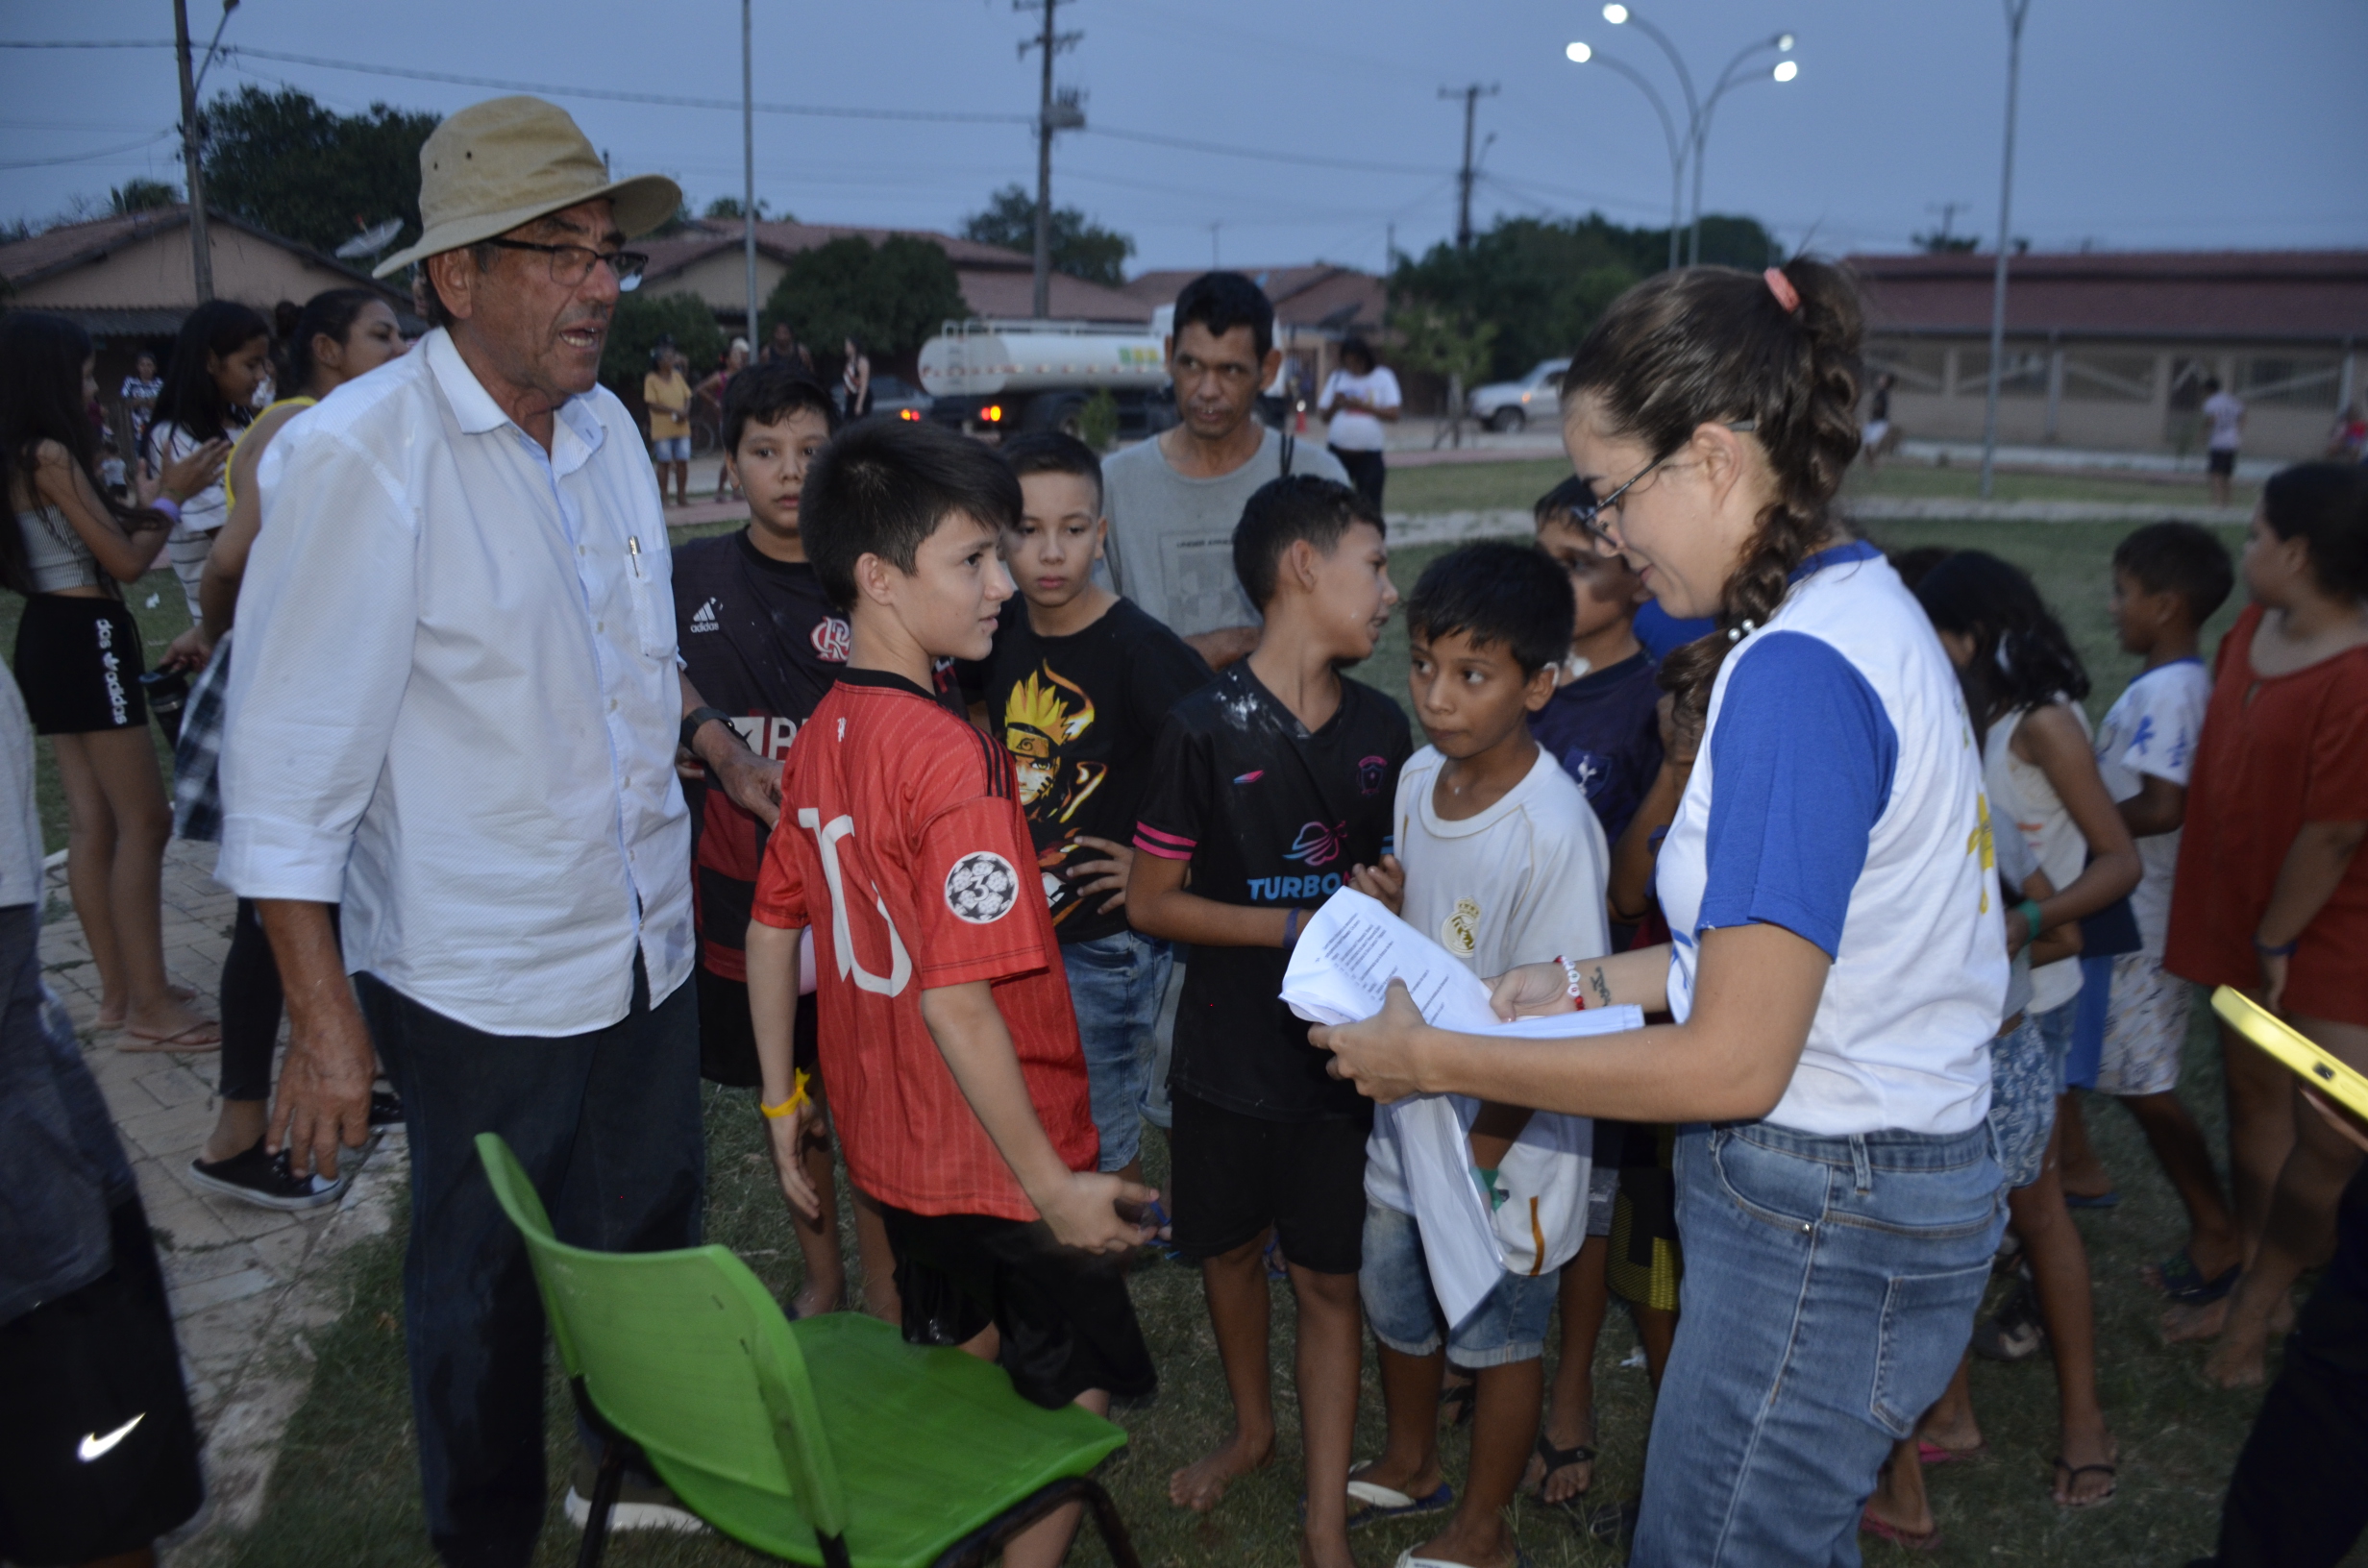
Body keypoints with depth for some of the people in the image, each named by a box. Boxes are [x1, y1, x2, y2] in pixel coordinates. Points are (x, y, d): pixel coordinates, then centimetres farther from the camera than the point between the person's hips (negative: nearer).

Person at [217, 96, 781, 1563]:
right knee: (486, 1289, 12)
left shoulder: (607, 425, 5)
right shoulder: (355, 457, -19)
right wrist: (326, 1021, -19)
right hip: (486, 982, -7)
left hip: (646, 942, 7)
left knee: (653, 1236, 22)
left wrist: (720, 743, 7)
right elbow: (287, 763, -18)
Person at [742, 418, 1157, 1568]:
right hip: (1001, 1166, -8)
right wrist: (1052, 1183, -22)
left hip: (890, 1149, 8)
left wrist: (782, 1101, 18)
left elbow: (771, 927, 8)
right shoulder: (951, 758, -26)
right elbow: (956, 1001, -29)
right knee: (1074, 1406, 12)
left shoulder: (820, 736, 0)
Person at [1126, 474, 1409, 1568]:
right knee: (1229, 1250, 18)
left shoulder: (1380, 728, 2)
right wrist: (1298, 925, -16)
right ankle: (1253, 1430, 45)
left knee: (1329, 1277, 6)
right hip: (1228, 1054, -2)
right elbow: (1150, 901, -10)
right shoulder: (1207, 728, -12)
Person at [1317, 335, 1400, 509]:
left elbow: (1393, 415, -7)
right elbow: (1323, 414, 10)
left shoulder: (1383, 377, 2)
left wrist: (1363, 405, -15)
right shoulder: (1337, 378, 10)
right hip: (1338, 450, 3)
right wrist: (1335, 405, -10)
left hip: (1369, 453, -2)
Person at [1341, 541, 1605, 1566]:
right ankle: (1410, 1463, 52)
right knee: (1396, 1303, 25)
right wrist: (1385, 911, -12)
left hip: (1505, 1144, -7)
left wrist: (1482, 1154, -16)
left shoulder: (1552, 829, -27)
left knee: (1498, 1337, 15)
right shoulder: (1418, 777, -4)